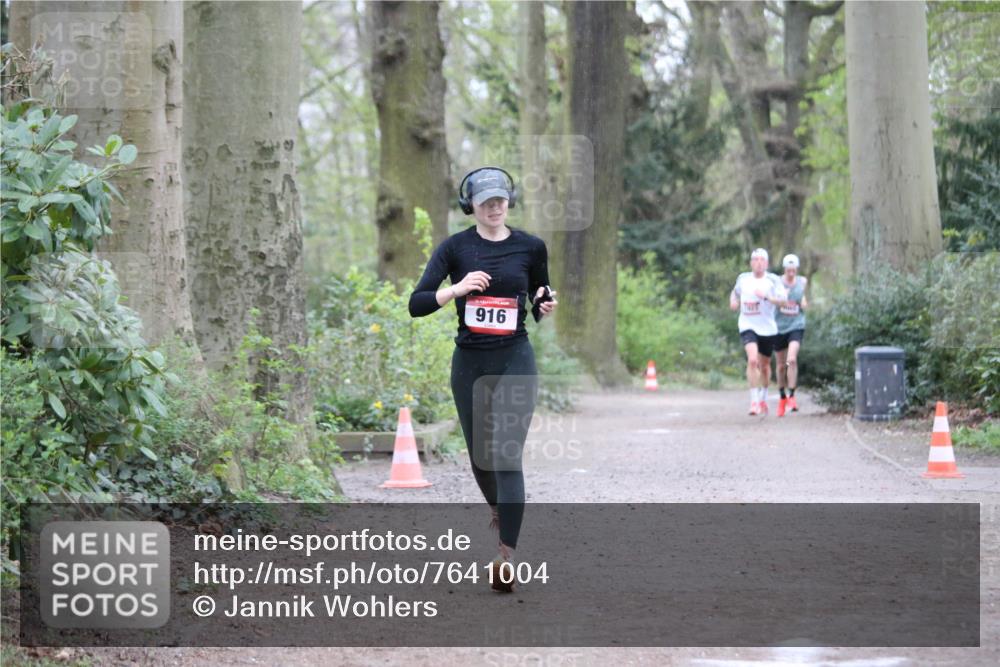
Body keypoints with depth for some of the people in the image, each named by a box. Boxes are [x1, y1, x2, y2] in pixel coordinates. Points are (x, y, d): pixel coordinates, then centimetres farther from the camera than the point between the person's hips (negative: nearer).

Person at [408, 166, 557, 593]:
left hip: (515, 361, -2)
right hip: (469, 362, 2)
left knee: (508, 457, -14)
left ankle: (507, 555, -20)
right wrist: (456, 289, -23)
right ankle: (499, 510, 46)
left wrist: (546, 307, -9)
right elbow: (416, 304, -7)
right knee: (480, 456, 15)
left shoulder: (530, 247, 1)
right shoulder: (455, 248, -1)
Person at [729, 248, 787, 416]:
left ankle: (763, 398, 38)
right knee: (752, 360, -22)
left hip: (767, 328, 1)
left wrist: (766, 297, -30)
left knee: (765, 365, 14)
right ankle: (754, 400, -20)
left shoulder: (773, 280, -4)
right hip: (748, 326, -1)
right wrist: (733, 300, 4)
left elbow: (782, 301, -15)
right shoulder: (743, 278, 4)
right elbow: (735, 292, 25)